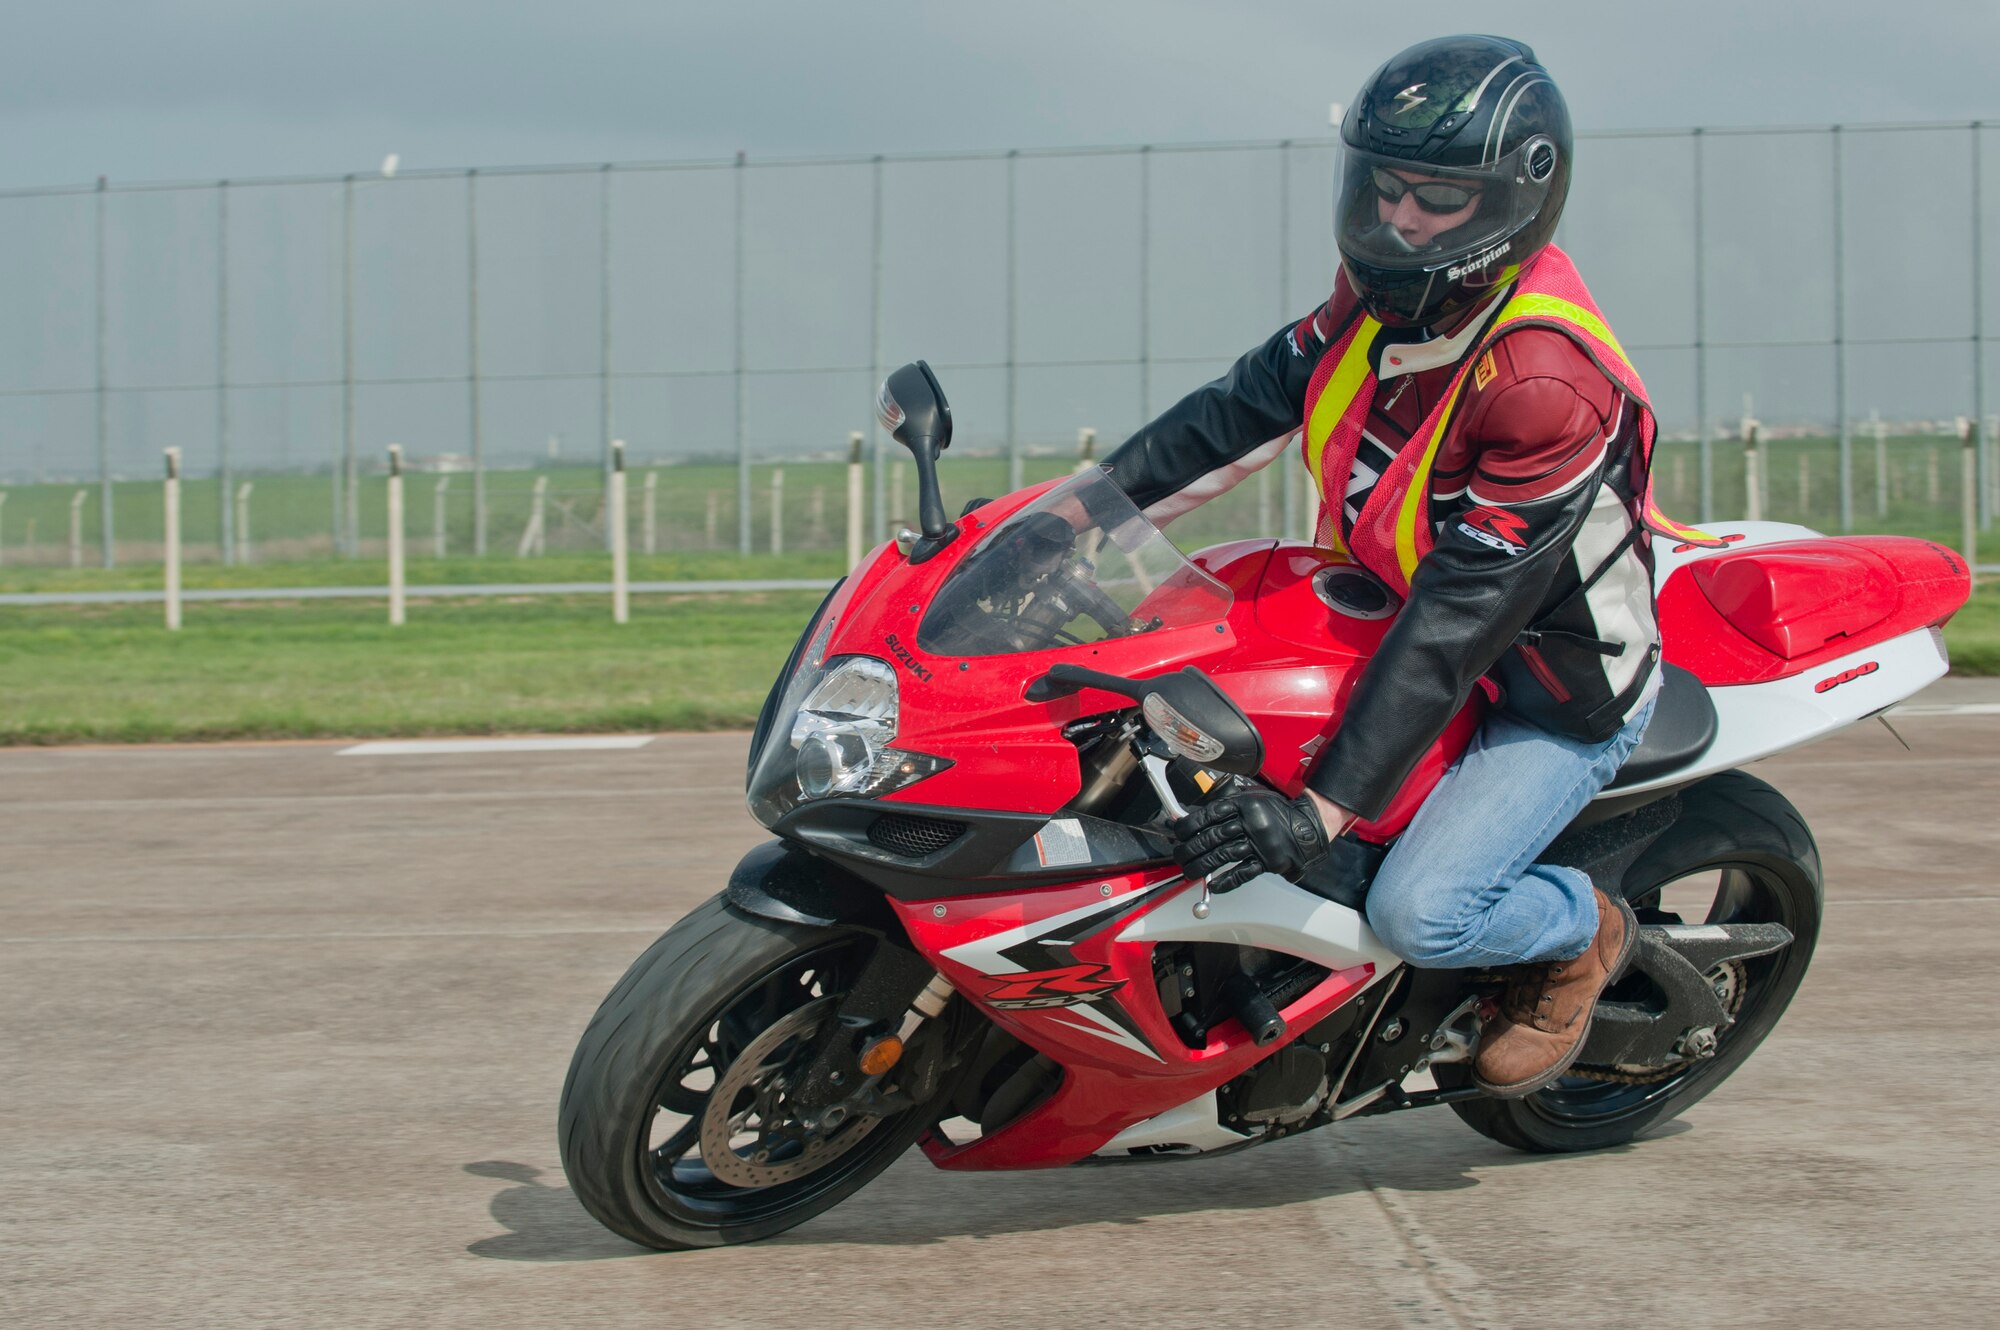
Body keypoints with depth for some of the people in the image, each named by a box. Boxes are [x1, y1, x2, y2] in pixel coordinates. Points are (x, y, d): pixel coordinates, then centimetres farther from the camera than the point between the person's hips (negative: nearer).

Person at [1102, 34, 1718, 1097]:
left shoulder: (1548, 383, -33)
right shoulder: (1385, 298, -8)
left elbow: (1456, 623, -36)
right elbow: (1245, 408, 4)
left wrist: (1322, 810, -39)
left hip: (1548, 695, -8)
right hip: (1386, 616, 8)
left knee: (1417, 915, -23)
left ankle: (1584, 931, 10)